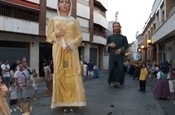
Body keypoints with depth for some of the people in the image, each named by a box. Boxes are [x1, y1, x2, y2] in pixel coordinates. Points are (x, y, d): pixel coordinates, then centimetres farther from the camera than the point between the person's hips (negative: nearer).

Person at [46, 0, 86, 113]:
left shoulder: (75, 21, 15)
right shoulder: (53, 20, 16)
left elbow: (79, 37, 7)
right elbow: (49, 37, 12)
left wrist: (72, 44, -12)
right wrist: (55, 34, -9)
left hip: (71, 50, 0)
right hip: (58, 51, 0)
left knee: (73, 74, -6)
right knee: (60, 74, -5)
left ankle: (72, 101, 1)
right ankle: (63, 101, 1)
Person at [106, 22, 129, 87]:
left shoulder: (123, 37, 13)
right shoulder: (109, 37, 16)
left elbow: (126, 45, 4)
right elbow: (106, 45, 13)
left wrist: (121, 49, -14)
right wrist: (110, 45, -11)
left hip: (120, 54, -1)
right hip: (112, 55, 1)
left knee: (120, 68, -6)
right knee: (112, 68, -6)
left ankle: (119, 81, -1)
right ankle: (112, 80, -1)